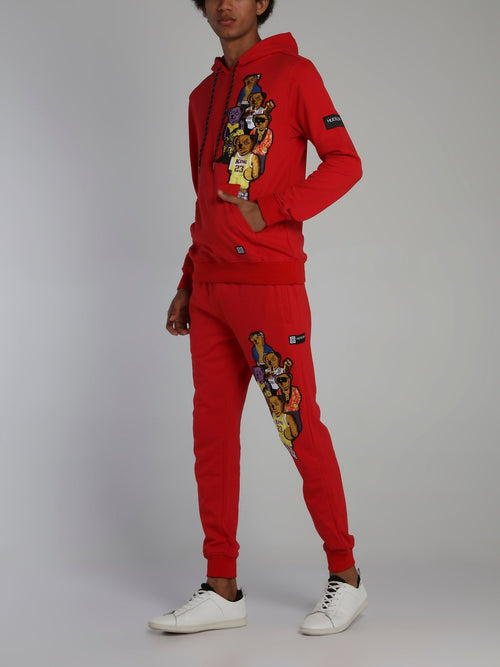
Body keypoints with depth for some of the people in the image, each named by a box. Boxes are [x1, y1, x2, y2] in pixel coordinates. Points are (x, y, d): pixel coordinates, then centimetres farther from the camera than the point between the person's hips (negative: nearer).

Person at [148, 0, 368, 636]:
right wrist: (187, 286, 17)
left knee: (301, 430, -3)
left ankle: (345, 578, 10)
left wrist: (269, 212, -15)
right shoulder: (202, 97, 20)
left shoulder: (293, 73, 1)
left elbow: (345, 161, -6)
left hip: (271, 284, -7)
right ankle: (222, 590, 12)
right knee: (212, 433, 5)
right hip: (211, 290, 7)